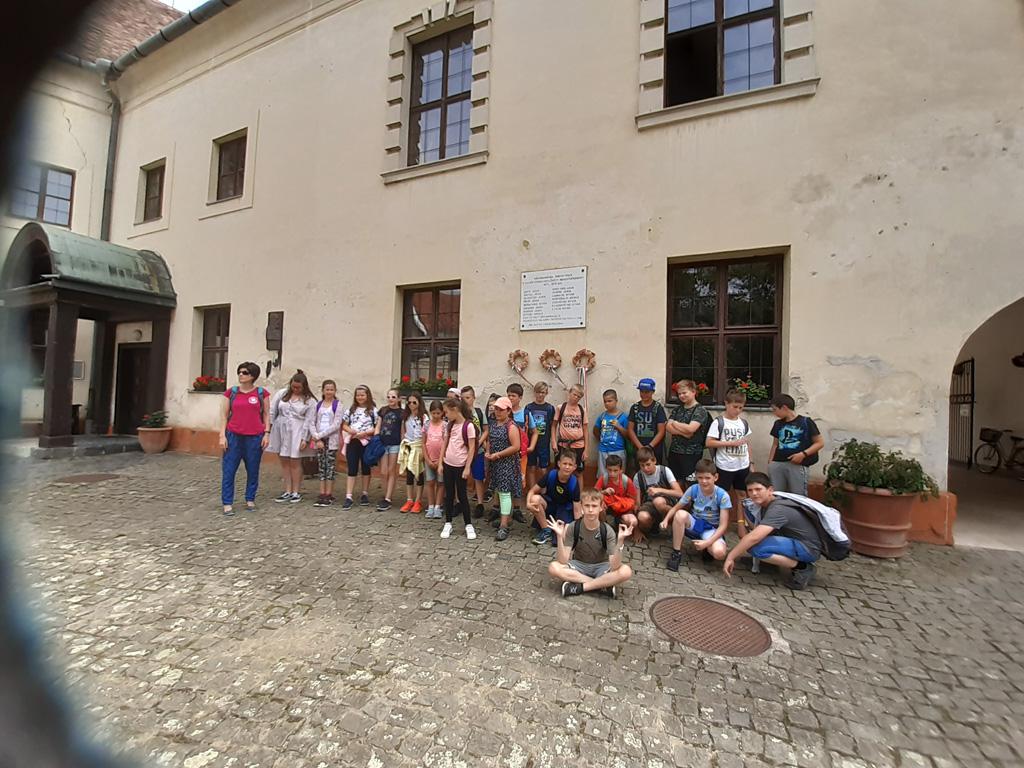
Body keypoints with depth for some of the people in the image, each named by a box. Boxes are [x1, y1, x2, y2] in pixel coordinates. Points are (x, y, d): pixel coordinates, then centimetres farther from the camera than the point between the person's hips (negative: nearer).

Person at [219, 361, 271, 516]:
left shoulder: (262, 393, 2)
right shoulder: (231, 392, 4)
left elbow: (266, 414, 6)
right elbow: (224, 415, 6)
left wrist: (267, 433, -2)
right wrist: (222, 436, -1)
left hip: (255, 438, 0)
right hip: (234, 436, 1)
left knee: (253, 471, 9)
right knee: (228, 471, 1)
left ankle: (250, 499, 23)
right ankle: (227, 503, 10)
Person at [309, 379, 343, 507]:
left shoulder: (338, 405, -3)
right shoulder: (318, 405, 11)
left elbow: (336, 425, -11)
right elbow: (312, 423, 7)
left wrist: (319, 435, -12)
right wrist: (316, 437, -8)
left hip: (331, 439, -4)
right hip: (319, 440, 4)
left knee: (330, 467, -1)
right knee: (321, 467, 6)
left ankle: (329, 495, 4)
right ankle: (322, 494, 11)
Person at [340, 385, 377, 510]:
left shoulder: (373, 410, -2)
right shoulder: (351, 409, 9)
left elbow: (378, 427, -6)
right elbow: (344, 424, 11)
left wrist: (366, 432, -17)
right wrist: (349, 430, -10)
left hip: (367, 442, -2)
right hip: (352, 442, 2)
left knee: (365, 468, 10)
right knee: (351, 470, 1)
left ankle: (365, 494, 23)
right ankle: (348, 497, 1)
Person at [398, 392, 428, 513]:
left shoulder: (423, 417, -7)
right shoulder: (406, 417, 9)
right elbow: (403, 433, 14)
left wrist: (423, 451, -12)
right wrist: (402, 446, 10)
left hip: (418, 447, -5)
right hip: (407, 447, 5)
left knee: (419, 474, 2)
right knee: (408, 474, 7)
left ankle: (417, 502, 10)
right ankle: (409, 501, 15)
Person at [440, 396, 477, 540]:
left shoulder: (468, 426, -14)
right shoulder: (450, 425, 6)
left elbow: (471, 448, -13)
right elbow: (445, 444, 11)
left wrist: (467, 468, -14)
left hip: (461, 466, -5)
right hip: (448, 464, 5)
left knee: (462, 495, 2)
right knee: (449, 494, 11)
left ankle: (468, 525, 16)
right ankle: (448, 524, 22)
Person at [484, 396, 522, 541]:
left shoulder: (511, 426, -14)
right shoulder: (494, 424, 10)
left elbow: (516, 447, -20)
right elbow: (489, 440, 21)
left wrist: (498, 454, -18)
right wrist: (488, 452, 1)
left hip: (507, 463, -8)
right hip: (495, 463, 8)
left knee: (504, 492, -9)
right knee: (500, 491, 16)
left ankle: (504, 526, -7)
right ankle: (508, 517, 32)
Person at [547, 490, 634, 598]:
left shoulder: (607, 530, -17)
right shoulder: (573, 527, -16)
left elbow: (614, 566, -27)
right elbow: (563, 561, -22)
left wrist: (620, 540, -41)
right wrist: (559, 536, -35)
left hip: (601, 567, 0)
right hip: (579, 566, 1)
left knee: (625, 571, -30)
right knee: (553, 567, -29)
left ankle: (579, 587, -21)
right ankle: (603, 585, -20)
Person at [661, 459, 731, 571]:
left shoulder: (722, 496, -19)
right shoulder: (693, 489, -13)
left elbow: (723, 525, -18)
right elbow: (676, 508, -6)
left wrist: (707, 542, -28)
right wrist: (666, 520, -26)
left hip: (711, 529, -2)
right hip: (694, 524, 2)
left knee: (719, 553, -34)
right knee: (680, 514, -33)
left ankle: (707, 549, 5)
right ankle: (676, 553, -17)